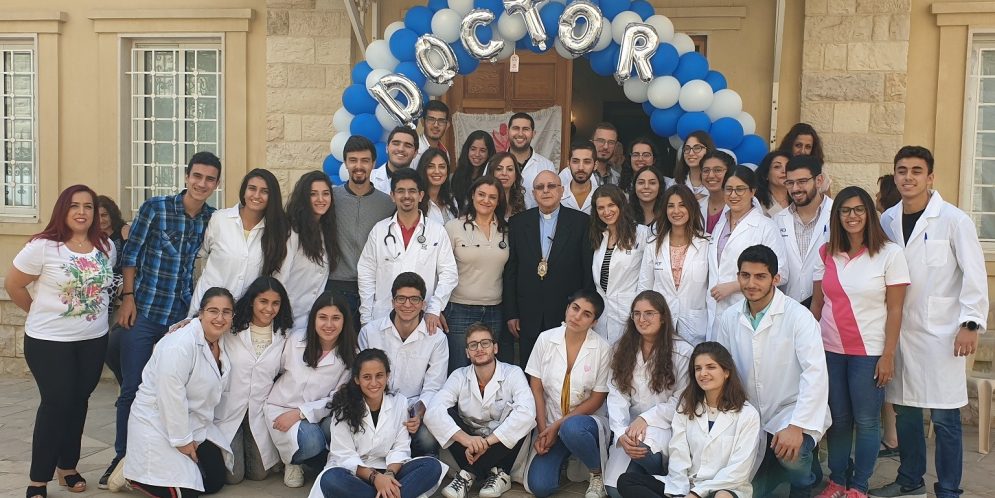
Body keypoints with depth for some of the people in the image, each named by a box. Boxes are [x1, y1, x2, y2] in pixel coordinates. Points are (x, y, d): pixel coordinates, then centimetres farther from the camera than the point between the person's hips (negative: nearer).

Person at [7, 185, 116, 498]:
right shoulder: (43, 247, -13)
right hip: (49, 341, -4)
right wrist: (41, 312, 4)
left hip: (94, 340, 5)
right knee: (56, 404, -3)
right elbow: (12, 285, -5)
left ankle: (68, 466, 30)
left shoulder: (107, 246, 2)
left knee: (78, 402, 13)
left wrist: (93, 315, 9)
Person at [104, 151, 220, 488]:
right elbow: (131, 255, 0)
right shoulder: (155, 208, -5)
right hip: (144, 312, -2)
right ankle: (122, 457, 20)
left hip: (186, 317, 2)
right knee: (132, 388, 4)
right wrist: (128, 297, -5)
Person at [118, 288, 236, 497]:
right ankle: (131, 472, 10)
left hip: (195, 423, 8)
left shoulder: (222, 344, 1)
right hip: (157, 424, -8)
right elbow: (171, 397, -26)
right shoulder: (180, 346, -26)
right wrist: (182, 440, -19)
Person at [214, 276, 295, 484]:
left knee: (259, 473, 8)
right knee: (232, 475, 0)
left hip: (261, 411, 3)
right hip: (229, 410, -3)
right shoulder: (230, 329, -11)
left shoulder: (284, 335, -2)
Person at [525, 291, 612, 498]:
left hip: (585, 420, -2)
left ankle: (597, 474, -8)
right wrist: (543, 430, -8)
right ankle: (560, 457, 17)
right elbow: (536, 389, 0)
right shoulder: (546, 339, -3)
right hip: (549, 423, 2)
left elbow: (597, 398, -6)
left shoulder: (602, 349, -8)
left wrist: (558, 425, -12)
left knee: (571, 429, -39)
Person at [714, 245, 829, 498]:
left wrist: (797, 427, -31)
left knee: (791, 453, -33)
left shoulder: (798, 316, -16)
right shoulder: (728, 319, -1)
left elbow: (815, 374, -23)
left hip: (791, 410, -4)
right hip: (749, 417, 4)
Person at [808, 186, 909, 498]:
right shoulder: (826, 253, 5)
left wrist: (888, 356, -10)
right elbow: (816, 304, 8)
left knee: (866, 421, 4)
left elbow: (895, 310, -6)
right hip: (830, 350, 3)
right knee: (837, 419, 11)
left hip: (869, 352, -3)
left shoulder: (890, 253, -6)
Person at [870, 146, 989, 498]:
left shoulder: (954, 220, -6)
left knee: (944, 416, -1)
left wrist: (970, 323, -13)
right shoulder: (887, 221, 6)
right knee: (904, 409, 13)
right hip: (900, 330, 5)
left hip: (941, 332, -4)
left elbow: (974, 274, -7)